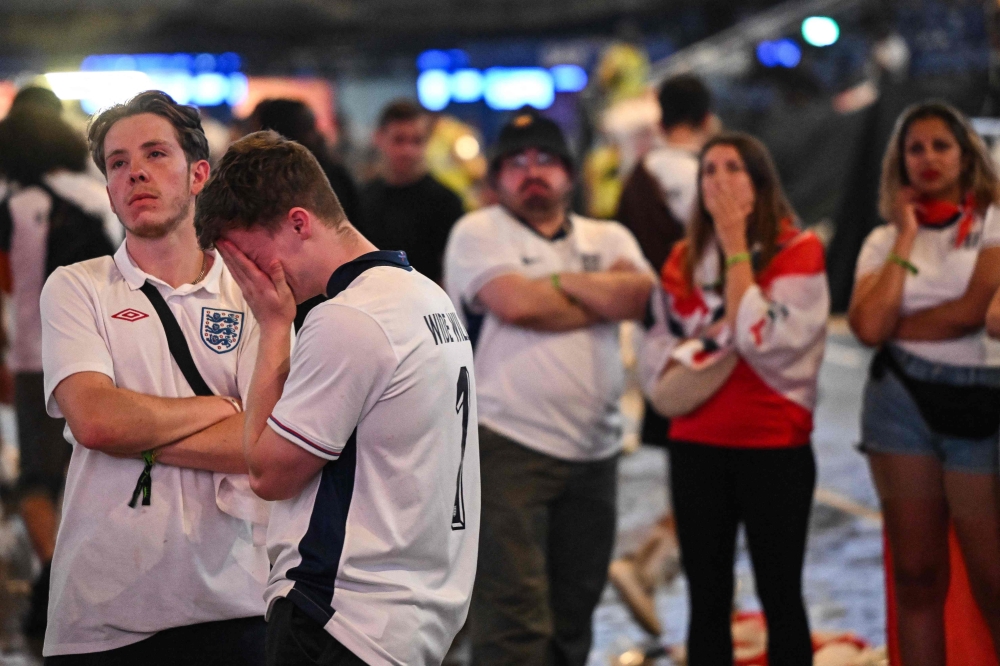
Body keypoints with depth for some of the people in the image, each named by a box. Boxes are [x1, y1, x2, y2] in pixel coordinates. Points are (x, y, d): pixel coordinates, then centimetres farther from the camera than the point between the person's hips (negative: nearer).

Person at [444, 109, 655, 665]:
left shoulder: (609, 239, 16)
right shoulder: (479, 233, 2)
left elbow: (638, 293, -4)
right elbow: (515, 302, -15)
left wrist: (556, 281, -6)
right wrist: (604, 302, -2)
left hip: (594, 450, 5)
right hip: (508, 446, -5)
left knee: (573, 620, 11)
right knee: (514, 621, -11)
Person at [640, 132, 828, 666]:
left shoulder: (797, 251, -5)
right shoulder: (684, 259, 9)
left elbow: (761, 339, -17)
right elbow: (655, 346, 13)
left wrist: (735, 245, -13)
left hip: (774, 446, -4)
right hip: (696, 445, 4)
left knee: (780, 598, 2)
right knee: (707, 601, 7)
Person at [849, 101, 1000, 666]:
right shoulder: (884, 239, 10)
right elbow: (867, 327, -7)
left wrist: (894, 328, -3)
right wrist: (906, 239, -4)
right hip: (900, 402, 3)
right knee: (916, 576, 5)